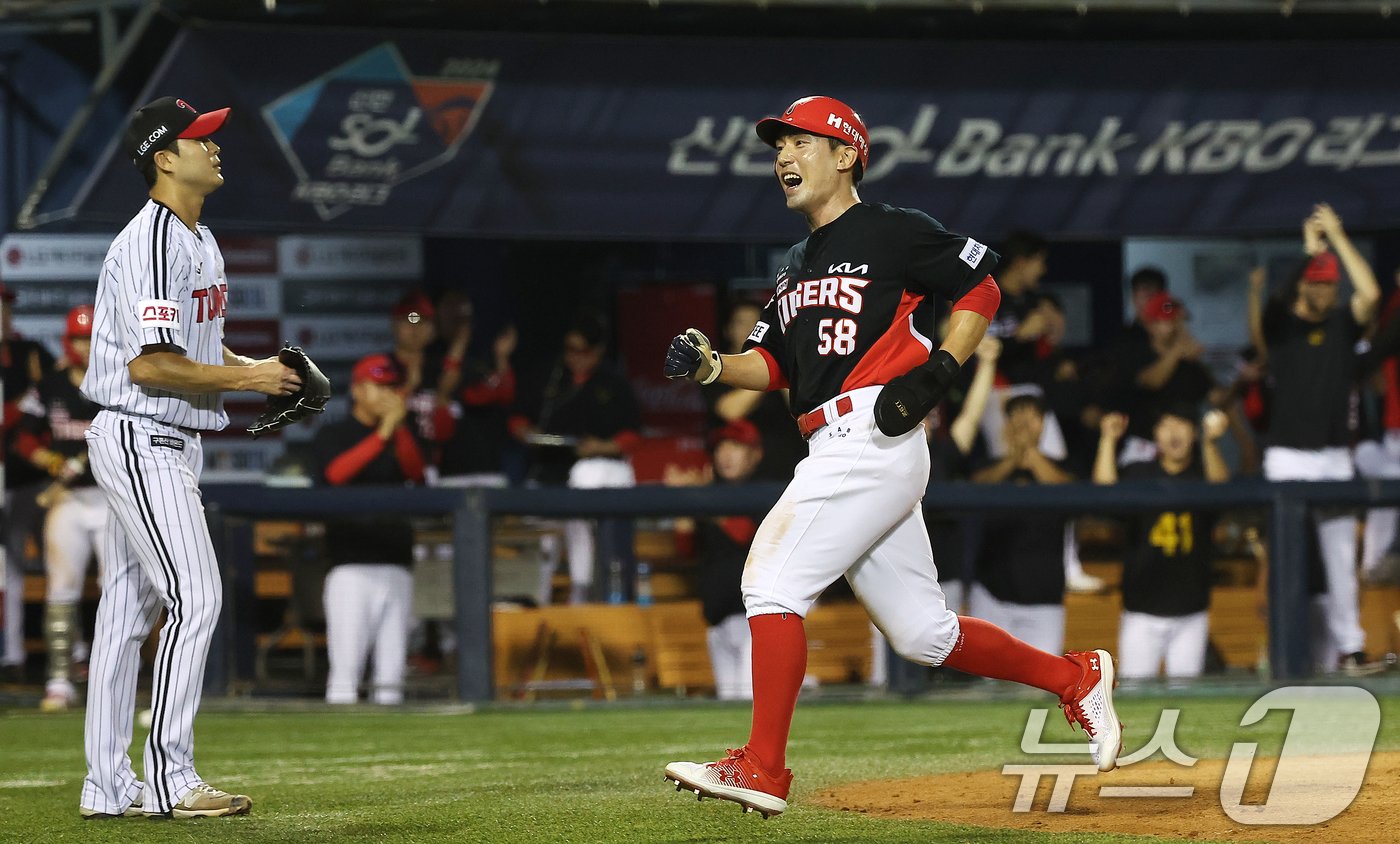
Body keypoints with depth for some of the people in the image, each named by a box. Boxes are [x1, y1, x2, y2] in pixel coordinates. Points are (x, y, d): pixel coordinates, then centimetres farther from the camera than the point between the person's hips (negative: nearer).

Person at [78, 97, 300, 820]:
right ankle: (169, 781, -13)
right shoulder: (151, 244, -18)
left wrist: (253, 366, 7)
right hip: (139, 441, -10)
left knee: (129, 609, 11)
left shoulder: (199, 240, 15)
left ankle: (108, 786, 14)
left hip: (169, 446, 10)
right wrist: (247, 378, -18)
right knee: (194, 597, -14)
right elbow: (149, 365, -24)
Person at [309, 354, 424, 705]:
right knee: (346, 666, -11)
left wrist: (400, 428, -16)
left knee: (391, 672, 4)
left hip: (397, 566, 5)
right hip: (351, 566, -5)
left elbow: (416, 472, -1)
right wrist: (383, 433, -22)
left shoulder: (400, 436, 17)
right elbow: (336, 473, -15)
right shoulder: (333, 435, 4)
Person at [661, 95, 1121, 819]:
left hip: (875, 441, -9)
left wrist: (934, 376, -10)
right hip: (832, 453, 9)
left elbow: (980, 289, 0)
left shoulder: (892, 233, -2)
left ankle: (761, 769, -18)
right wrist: (710, 366, 1)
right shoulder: (796, 267, 23)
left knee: (773, 580, -17)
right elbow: (771, 364, 20)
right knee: (921, 634, 10)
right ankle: (1075, 679, 24)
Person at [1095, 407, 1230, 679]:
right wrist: (1109, 440, -14)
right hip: (1142, 612, 0)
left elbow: (1221, 488, -18)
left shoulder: (1202, 474, 5)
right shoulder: (1138, 473, 7)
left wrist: (1210, 443, -36)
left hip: (1190, 614, 0)